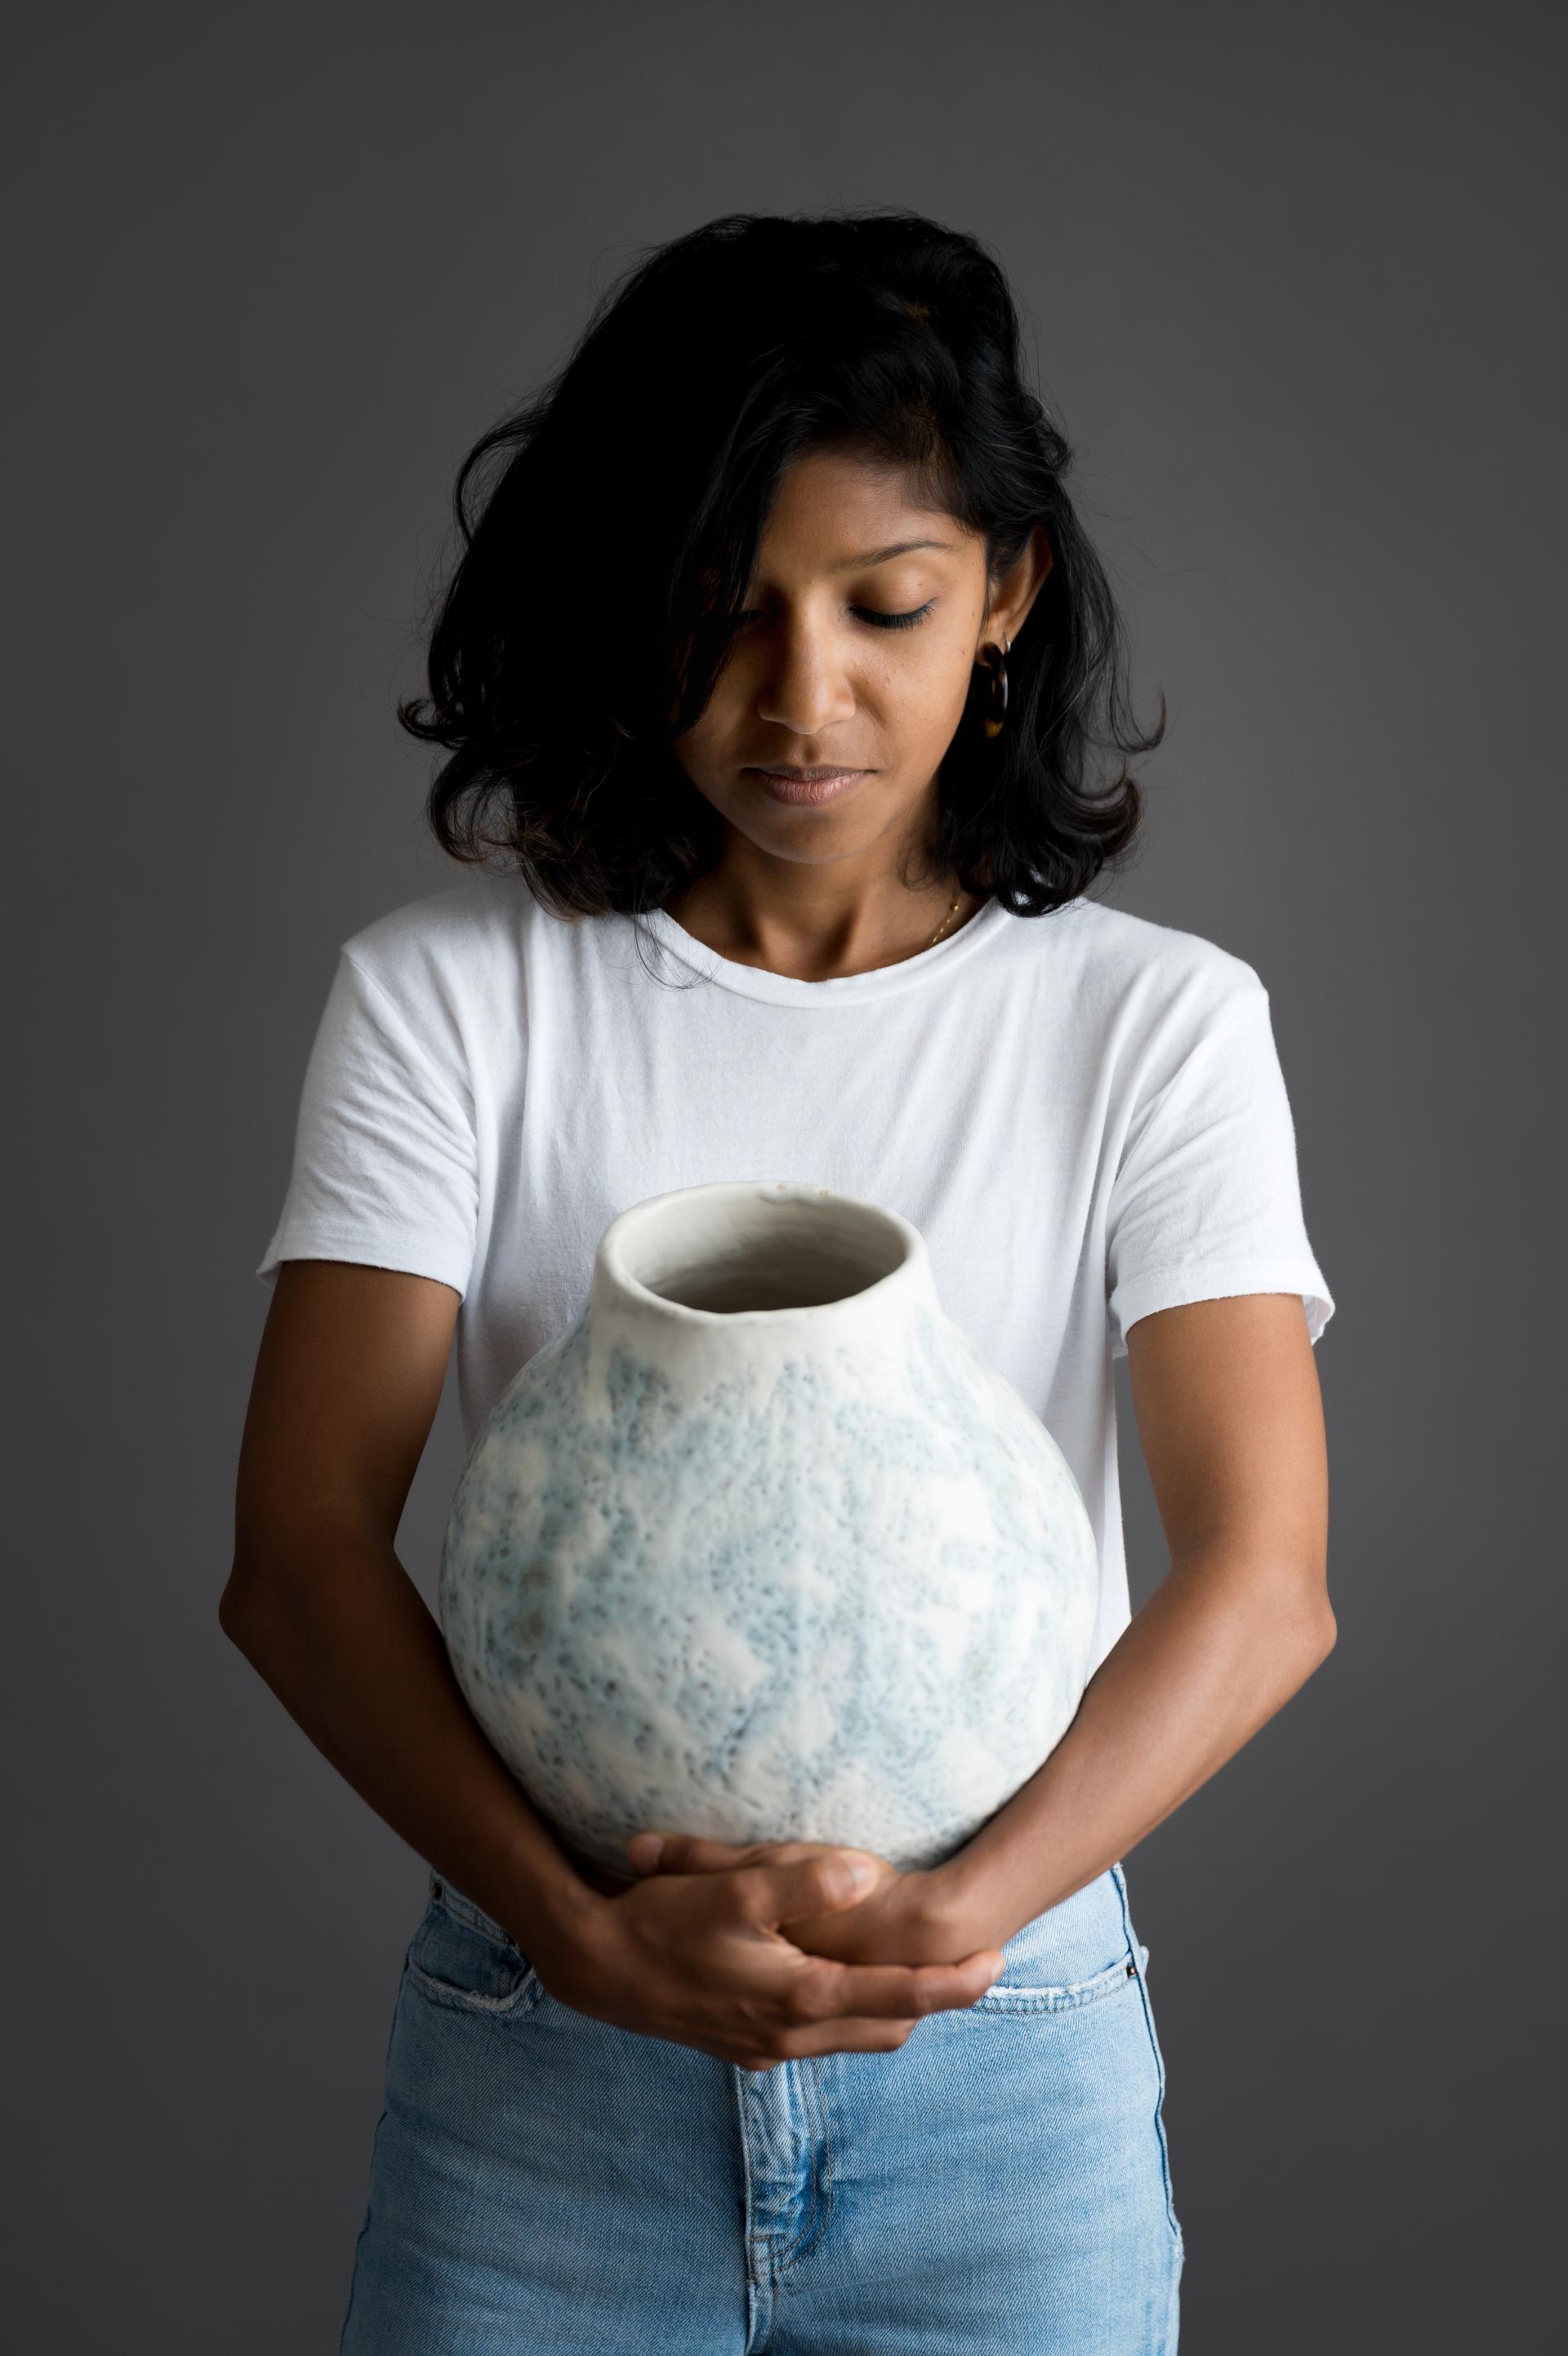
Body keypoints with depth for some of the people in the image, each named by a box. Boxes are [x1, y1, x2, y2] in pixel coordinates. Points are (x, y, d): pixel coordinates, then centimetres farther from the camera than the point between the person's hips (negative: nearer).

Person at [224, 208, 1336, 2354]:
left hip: (1009, 2065, 1)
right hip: (538, 2072, 0)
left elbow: (1264, 1577, -10)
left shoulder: (1154, 1023, -2)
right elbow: (301, 1551, -10)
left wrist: (948, 1912, -24)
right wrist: (591, 1931, -23)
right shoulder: (452, 995, -3)